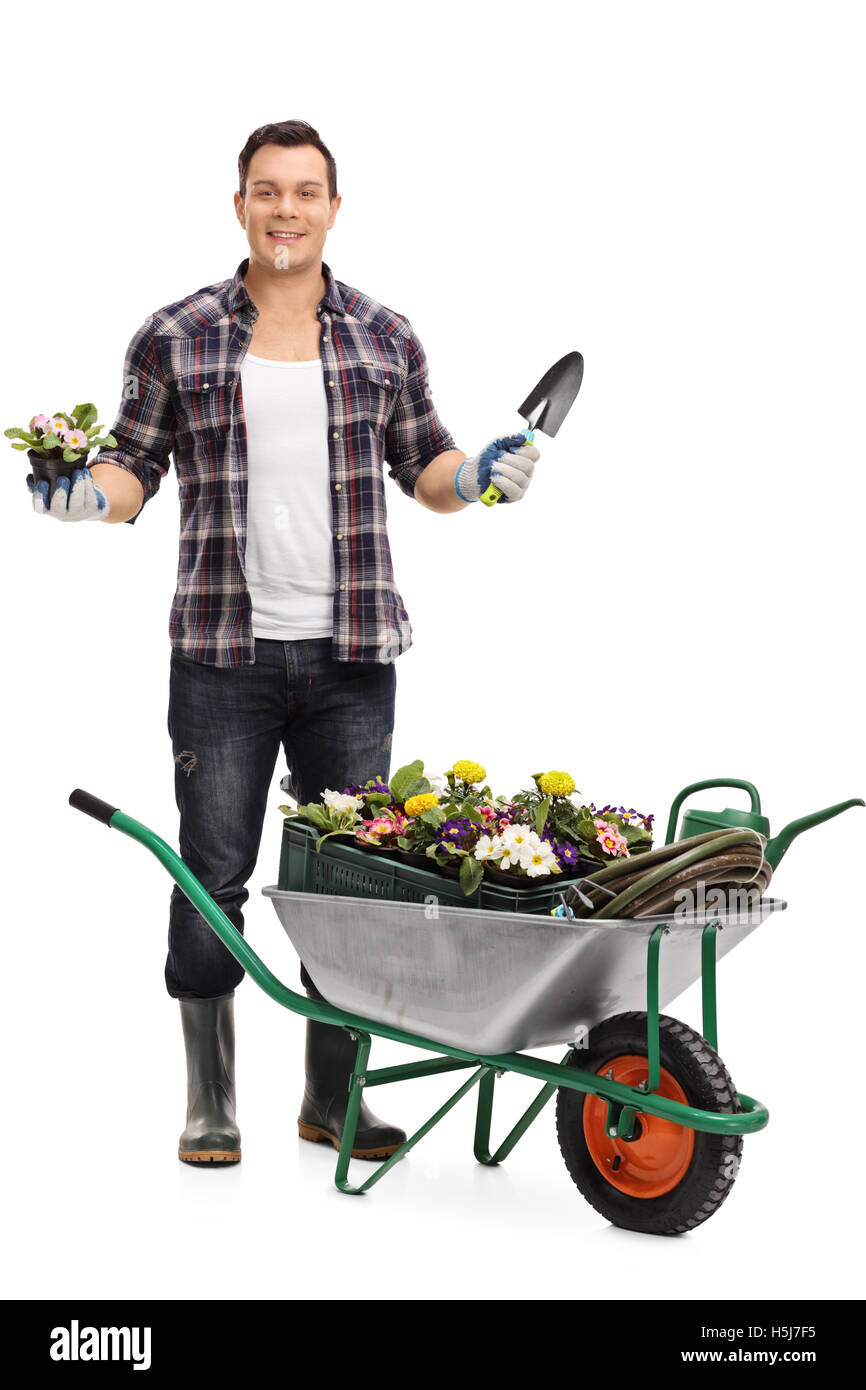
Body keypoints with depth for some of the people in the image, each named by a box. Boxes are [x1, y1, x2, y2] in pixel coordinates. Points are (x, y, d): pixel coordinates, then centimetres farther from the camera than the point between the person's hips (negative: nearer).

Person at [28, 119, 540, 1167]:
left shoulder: (385, 337, 10)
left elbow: (423, 467, 15)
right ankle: (210, 1101, 17)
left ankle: (332, 1097, 21)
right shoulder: (174, 337, 4)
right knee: (212, 876, 1)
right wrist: (85, 494, -14)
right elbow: (135, 465, 7)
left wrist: (479, 475, -6)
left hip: (353, 649, 2)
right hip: (222, 648, -2)